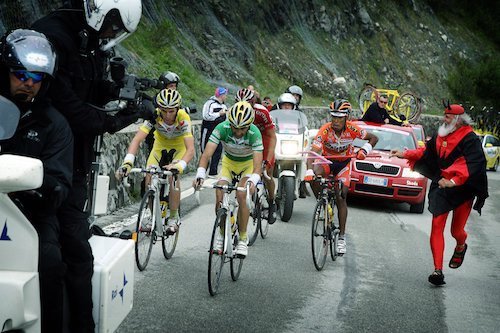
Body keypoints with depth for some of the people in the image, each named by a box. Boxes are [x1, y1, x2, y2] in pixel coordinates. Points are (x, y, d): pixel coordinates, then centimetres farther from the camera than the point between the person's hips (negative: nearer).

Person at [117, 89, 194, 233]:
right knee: (149, 178, -17)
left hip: (179, 147, -2)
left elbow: (190, 149, -42)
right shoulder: (154, 116, -31)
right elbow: (137, 139, -39)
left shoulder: (183, 118, -35)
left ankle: (174, 217, -7)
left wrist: (180, 166, -61)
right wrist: (128, 161, -54)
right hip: (160, 144, 2)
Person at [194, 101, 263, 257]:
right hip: (229, 161, 2)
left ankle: (243, 239, -8)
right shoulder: (222, 128, -31)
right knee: (219, 196, -16)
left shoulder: (254, 133, -34)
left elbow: (258, 163, -41)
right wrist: (200, 174, -52)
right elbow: (207, 154, -36)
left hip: (248, 163, -2)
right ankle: (222, 234, 5)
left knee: (241, 196, -23)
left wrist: (252, 181, -60)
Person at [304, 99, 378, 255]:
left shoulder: (352, 129, -23)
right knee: (314, 177, -35)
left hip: (343, 163, 1)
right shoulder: (325, 130, -29)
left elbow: (373, 138, -9)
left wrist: (364, 150, -28)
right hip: (327, 160, 0)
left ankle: (342, 237, 0)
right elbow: (313, 152, -37)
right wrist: (309, 171, -53)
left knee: (341, 198, -8)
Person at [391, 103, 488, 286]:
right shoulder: (440, 137, 8)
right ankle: (438, 270, -6)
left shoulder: (469, 139, -14)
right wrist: (405, 154, 17)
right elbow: (426, 152, 23)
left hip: (463, 190, -5)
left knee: (456, 231, 2)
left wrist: (454, 180, -38)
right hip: (441, 188, 5)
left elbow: (472, 164, -27)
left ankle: (461, 247, 41)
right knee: (437, 227, -6)